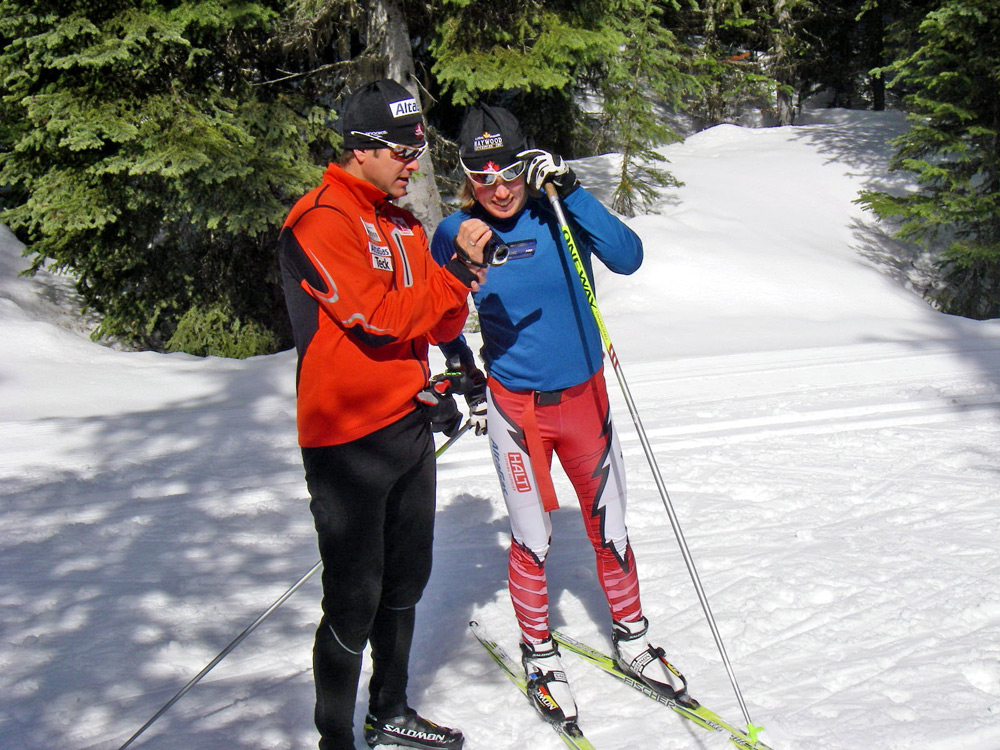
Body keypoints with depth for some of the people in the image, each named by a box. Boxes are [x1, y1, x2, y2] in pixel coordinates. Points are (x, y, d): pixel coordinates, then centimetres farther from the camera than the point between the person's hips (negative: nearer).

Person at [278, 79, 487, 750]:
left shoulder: (403, 224, 14)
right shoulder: (321, 220, -13)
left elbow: (438, 325, 10)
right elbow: (378, 315, -22)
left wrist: (460, 282, -12)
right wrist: (455, 281, -11)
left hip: (411, 424, 8)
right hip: (349, 437, -8)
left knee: (405, 582, 18)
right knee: (355, 599, -1)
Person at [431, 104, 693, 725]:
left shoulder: (559, 216, -6)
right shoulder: (458, 234, -5)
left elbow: (627, 257, -20)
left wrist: (570, 189, -24)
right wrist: (460, 370, -2)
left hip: (585, 396, 1)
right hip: (515, 405, -1)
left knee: (609, 529, 11)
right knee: (533, 540, 2)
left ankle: (631, 639, 32)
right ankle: (539, 653, 24)